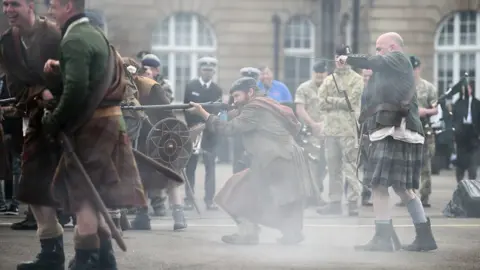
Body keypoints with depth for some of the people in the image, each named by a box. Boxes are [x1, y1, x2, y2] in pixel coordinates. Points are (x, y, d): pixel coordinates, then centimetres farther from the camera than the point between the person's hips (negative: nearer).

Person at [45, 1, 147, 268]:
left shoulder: (74, 40, -16)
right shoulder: (95, 33, 15)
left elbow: (76, 90, -24)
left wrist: (54, 121, -13)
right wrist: (59, 68, 8)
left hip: (89, 124, -9)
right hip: (107, 120, 9)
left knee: (81, 193, -4)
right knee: (93, 193, 16)